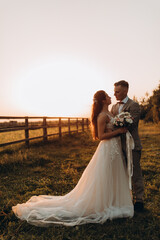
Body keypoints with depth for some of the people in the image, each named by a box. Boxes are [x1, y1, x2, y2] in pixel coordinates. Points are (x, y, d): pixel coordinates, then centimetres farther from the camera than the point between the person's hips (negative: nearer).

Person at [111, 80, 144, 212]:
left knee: (135, 174, 4)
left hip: (131, 145, -7)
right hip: (119, 145, 7)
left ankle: (139, 200, 18)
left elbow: (130, 126, -19)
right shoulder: (114, 106, 12)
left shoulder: (134, 105, -10)